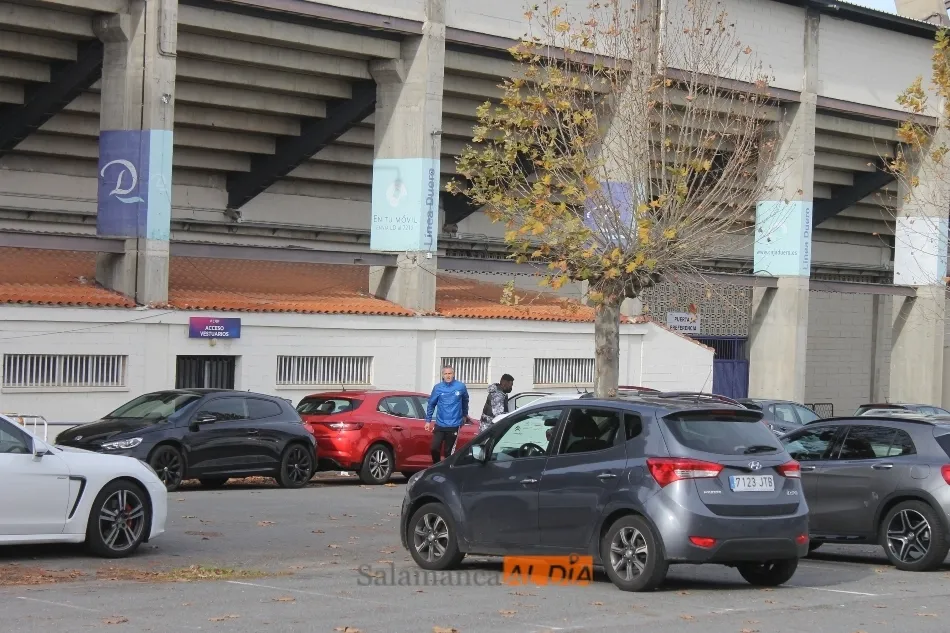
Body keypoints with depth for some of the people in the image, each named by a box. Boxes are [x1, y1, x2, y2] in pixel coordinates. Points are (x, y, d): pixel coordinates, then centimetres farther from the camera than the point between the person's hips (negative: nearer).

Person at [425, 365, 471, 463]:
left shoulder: (461, 387, -3)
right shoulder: (438, 388, -1)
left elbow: (465, 401, 15)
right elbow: (431, 404, 7)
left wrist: (465, 415, 25)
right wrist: (428, 420, 6)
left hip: (454, 425, -1)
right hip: (440, 425, 1)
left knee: (449, 451, 2)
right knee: (434, 448, -4)